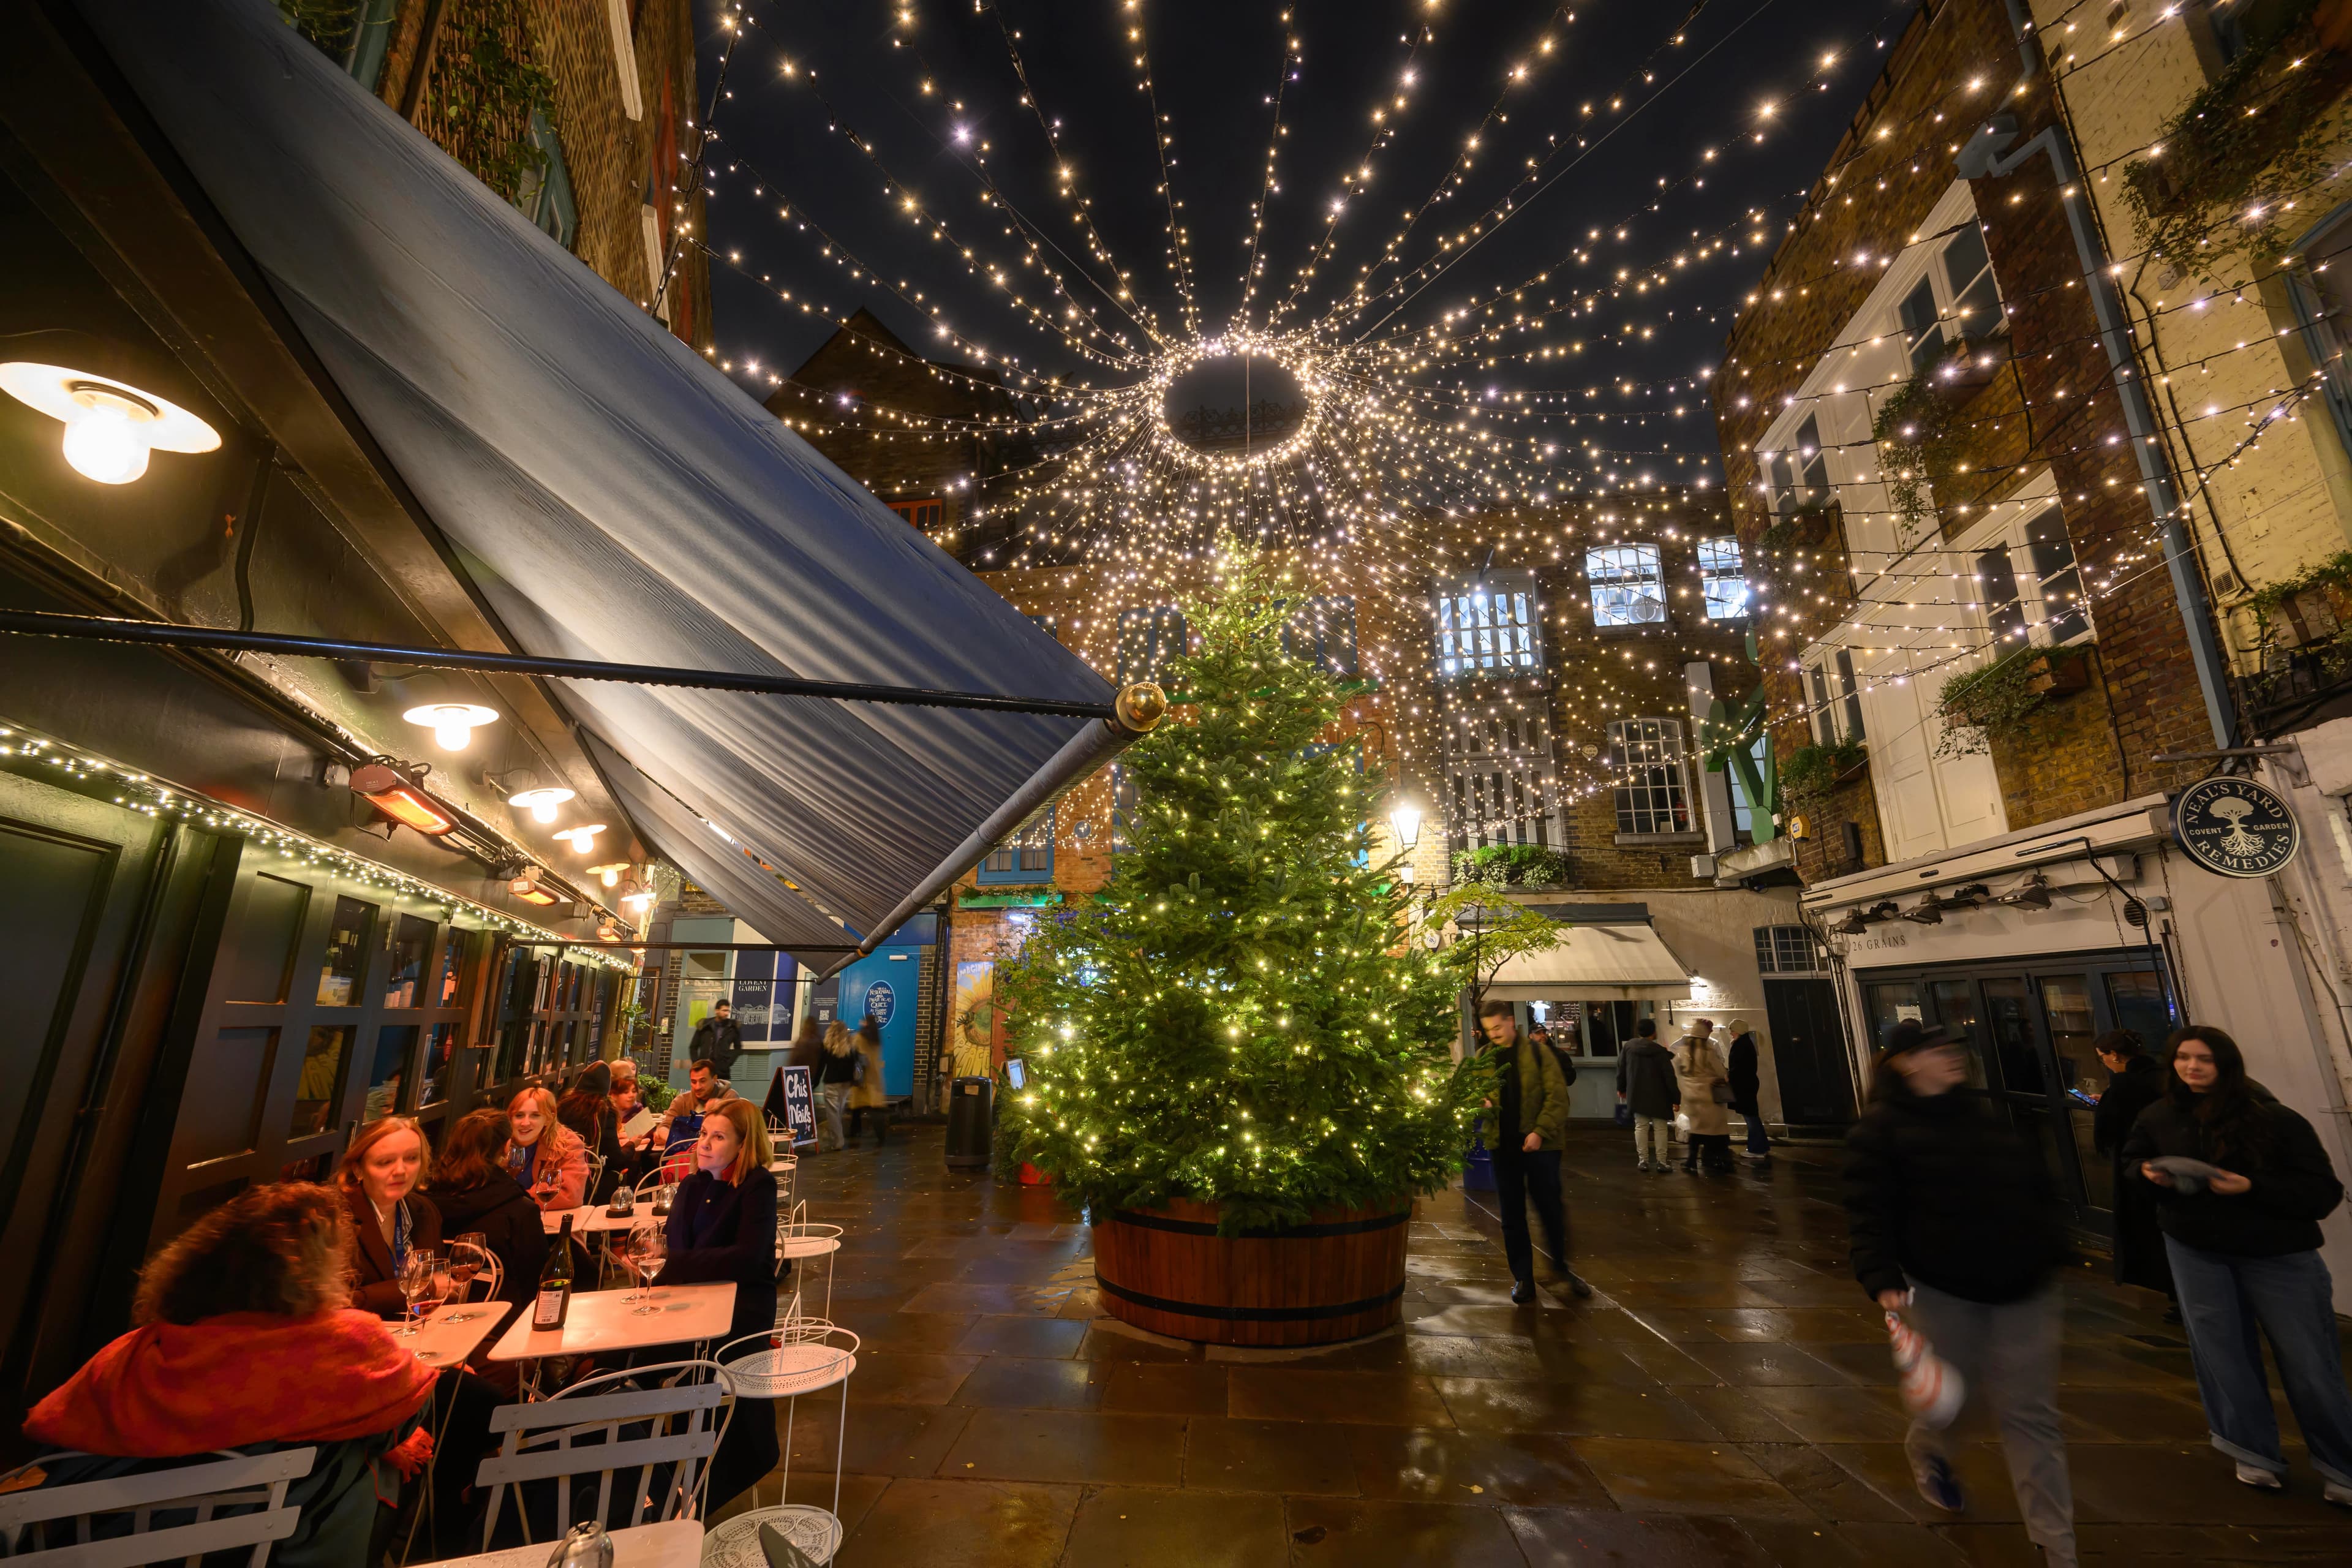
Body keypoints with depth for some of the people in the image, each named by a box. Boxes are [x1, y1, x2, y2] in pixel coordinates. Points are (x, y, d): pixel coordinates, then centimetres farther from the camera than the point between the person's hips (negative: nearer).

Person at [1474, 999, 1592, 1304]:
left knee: (1551, 1209, 7)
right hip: (1503, 1145, 3)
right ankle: (1523, 1277, 20)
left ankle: (1563, 1268, 28)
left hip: (1540, 1143, -3)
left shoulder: (1537, 1053, -3)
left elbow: (1558, 1096, -8)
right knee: (1512, 1216, 8)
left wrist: (1541, 1131, -17)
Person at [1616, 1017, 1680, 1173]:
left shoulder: (1629, 1048, -1)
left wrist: (1621, 1088, 22)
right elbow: (1669, 1077, -13)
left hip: (1637, 1095, 3)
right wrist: (1676, 1098, -4)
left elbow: (1621, 1068, 8)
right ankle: (1661, 1162, 8)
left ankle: (1643, 1160, 11)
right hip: (1658, 1097, -3)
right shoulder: (1660, 1052, -14)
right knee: (1660, 1128, 7)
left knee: (1641, 1127, 10)